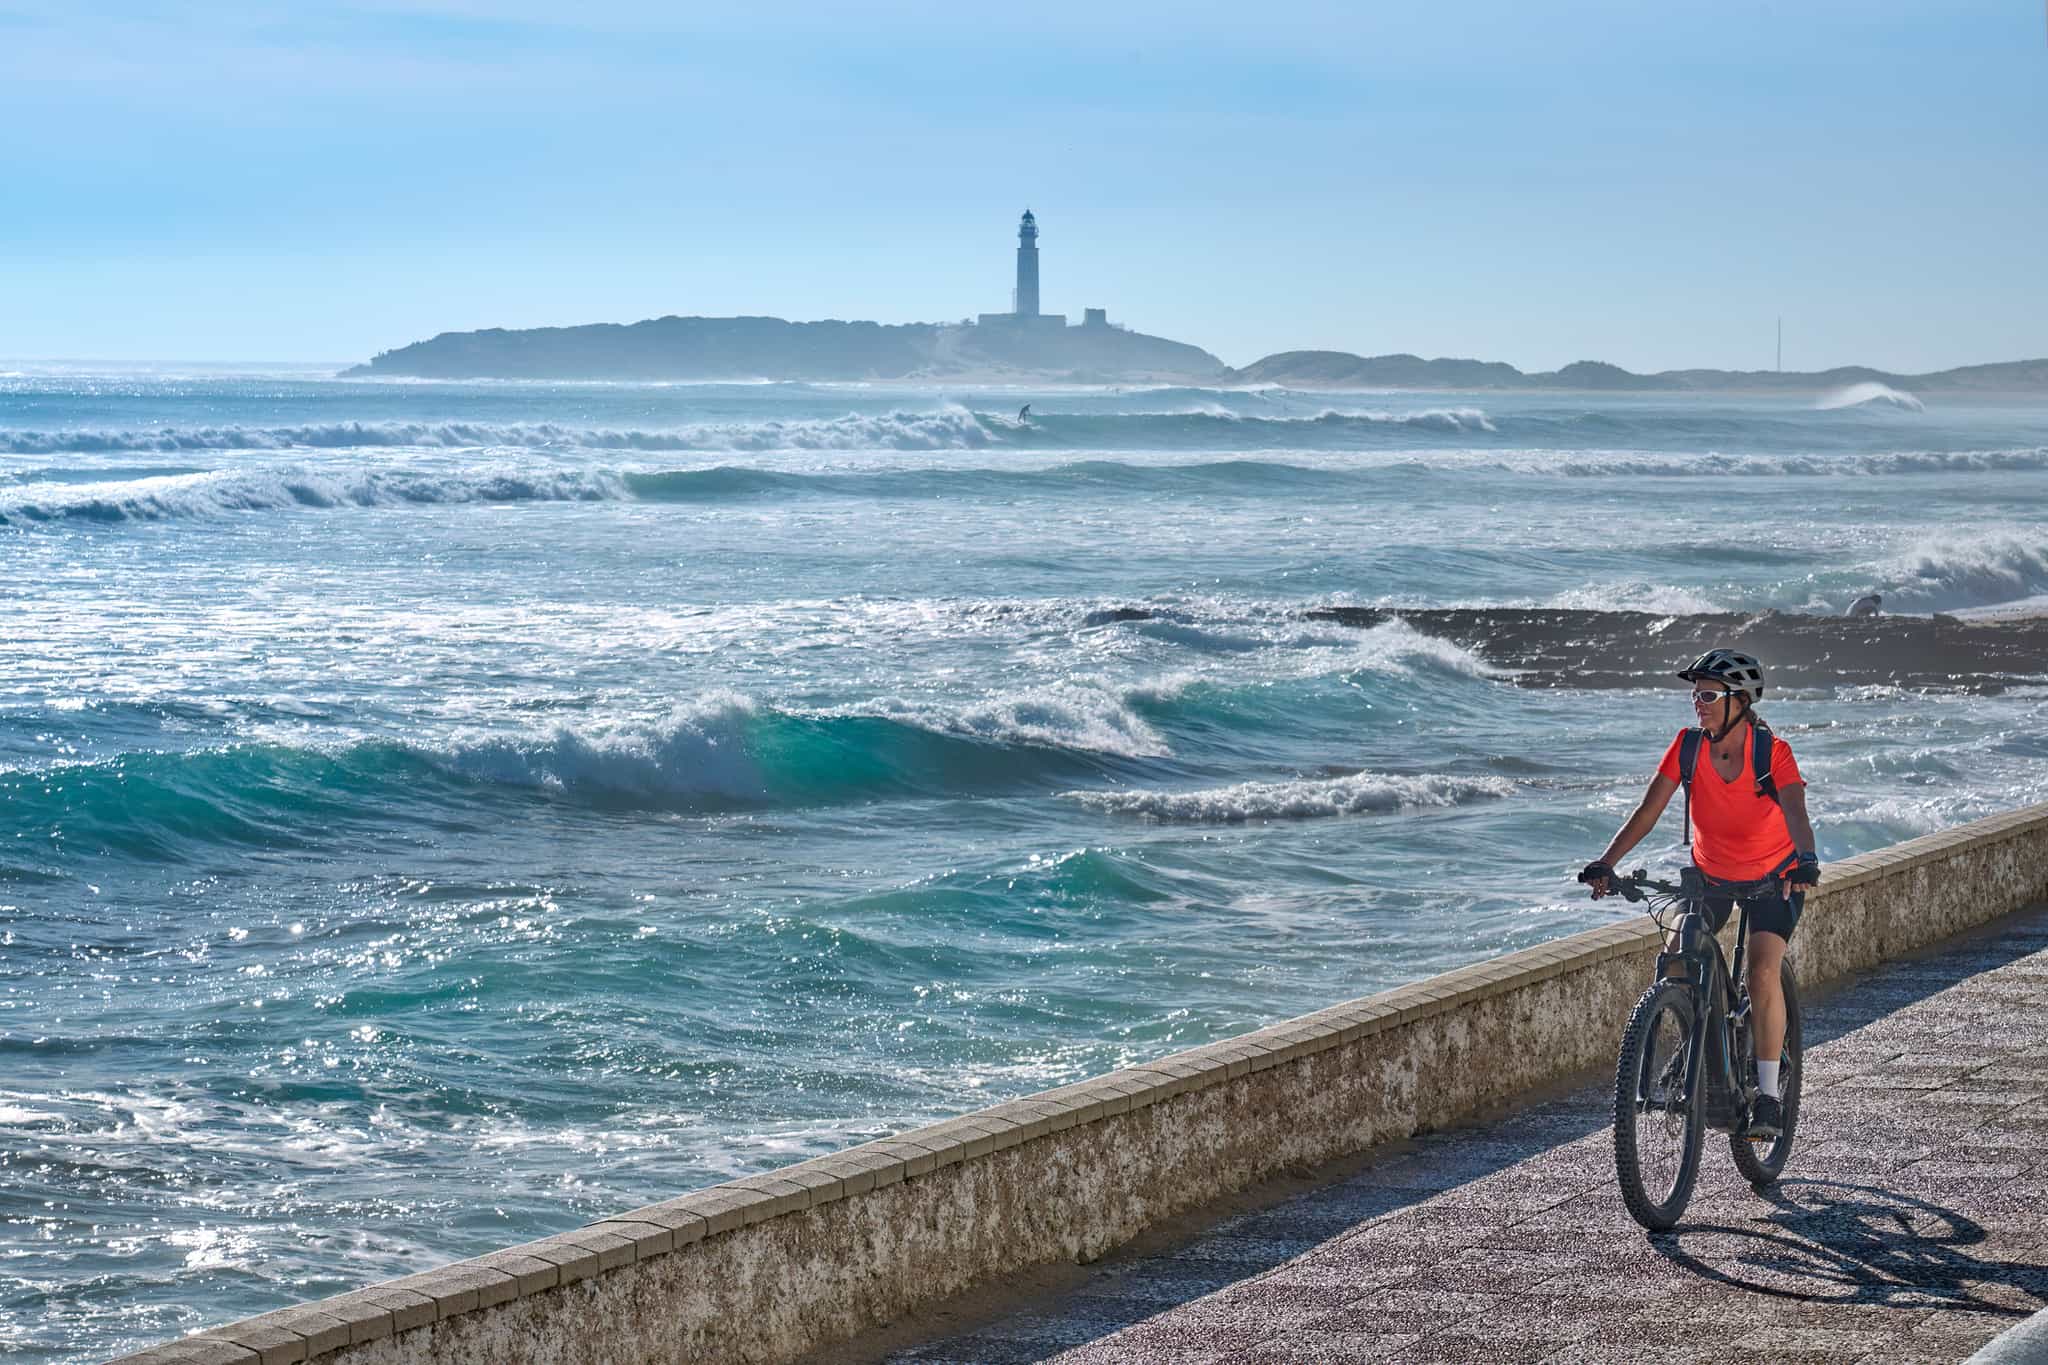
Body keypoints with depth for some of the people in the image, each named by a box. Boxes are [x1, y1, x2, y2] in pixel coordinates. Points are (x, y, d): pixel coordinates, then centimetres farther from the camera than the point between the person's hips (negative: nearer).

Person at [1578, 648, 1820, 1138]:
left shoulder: (1772, 752, -24)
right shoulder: (1689, 746, -16)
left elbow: (1795, 810, -38)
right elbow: (1648, 811, -20)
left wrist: (1806, 860, -59)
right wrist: (1606, 863, -32)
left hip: (1774, 876, -4)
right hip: (1710, 873, 4)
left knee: (1762, 971, -23)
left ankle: (1768, 1095, -15)